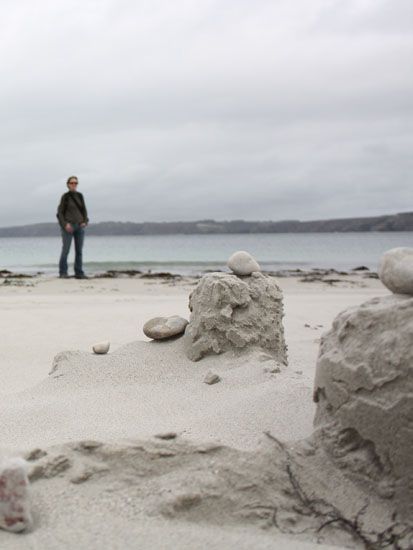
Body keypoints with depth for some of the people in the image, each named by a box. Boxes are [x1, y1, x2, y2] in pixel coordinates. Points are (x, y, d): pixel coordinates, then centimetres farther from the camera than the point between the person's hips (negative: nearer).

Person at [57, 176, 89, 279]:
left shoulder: (80, 196, 10)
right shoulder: (65, 196, -2)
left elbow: (84, 210, 15)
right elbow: (60, 212, -2)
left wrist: (85, 221, -3)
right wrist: (65, 224, -15)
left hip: (79, 227, 4)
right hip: (68, 226, -4)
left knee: (79, 250, 3)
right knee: (65, 250, -7)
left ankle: (79, 273, 7)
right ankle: (63, 273, 1)